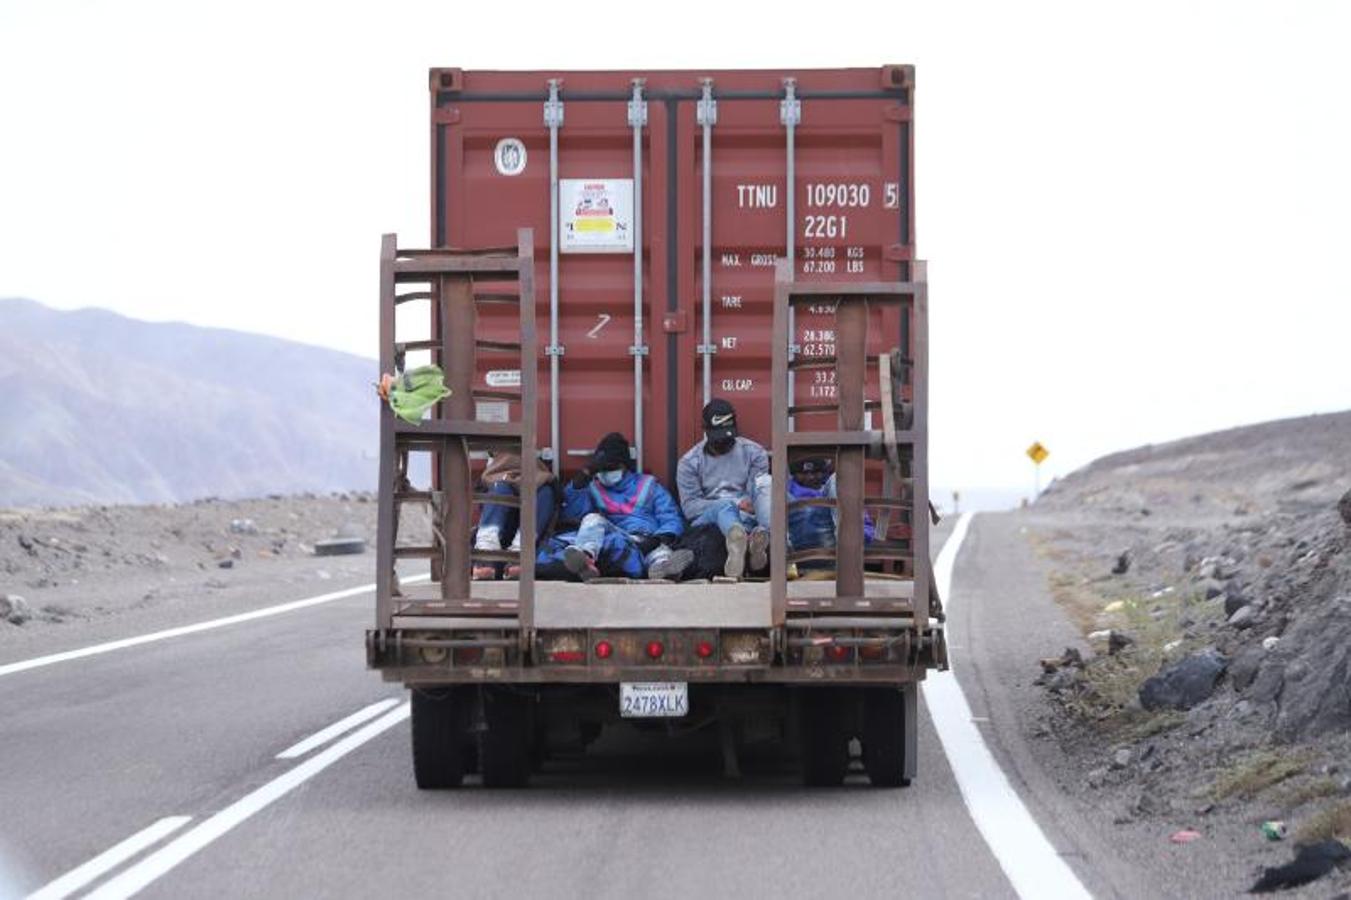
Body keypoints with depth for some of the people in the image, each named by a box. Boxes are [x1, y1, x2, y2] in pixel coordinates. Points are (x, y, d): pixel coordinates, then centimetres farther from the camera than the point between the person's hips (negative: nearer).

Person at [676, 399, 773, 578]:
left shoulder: (753, 453, 13)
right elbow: (690, 507, -3)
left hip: (747, 516, 2)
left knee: (765, 481, -25)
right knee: (724, 507, -37)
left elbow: (762, 492, 2)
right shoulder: (690, 462, 9)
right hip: (707, 519, -2)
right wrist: (736, 504, -14)